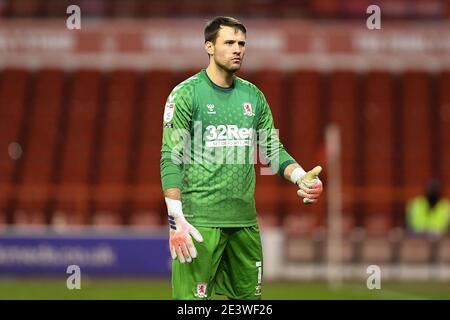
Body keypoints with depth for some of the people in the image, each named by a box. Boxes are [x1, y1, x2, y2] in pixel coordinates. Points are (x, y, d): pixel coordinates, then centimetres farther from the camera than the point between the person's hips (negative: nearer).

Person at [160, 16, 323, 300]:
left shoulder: (253, 95, 12)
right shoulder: (187, 93, -4)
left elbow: (273, 150, 14)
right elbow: (171, 159, -8)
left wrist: (301, 177, -6)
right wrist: (176, 219, -17)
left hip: (245, 220, 6)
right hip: (200, 220, -6)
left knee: (248, 295, 10)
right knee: (193, 299, -10)